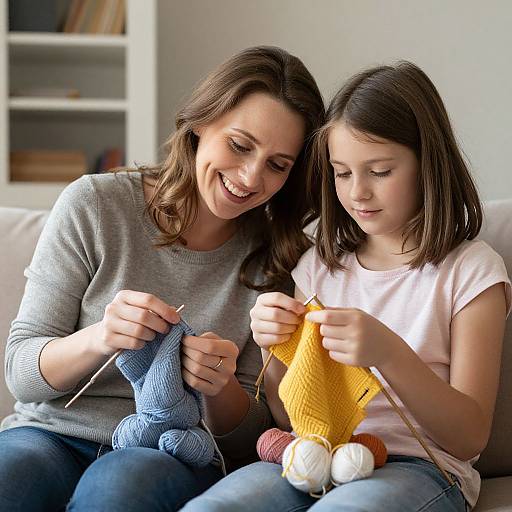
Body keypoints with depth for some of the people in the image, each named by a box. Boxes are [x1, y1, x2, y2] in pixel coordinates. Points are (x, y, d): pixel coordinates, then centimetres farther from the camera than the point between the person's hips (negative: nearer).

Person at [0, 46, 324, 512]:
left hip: (181, 455, 1)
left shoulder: (278, 259, 3)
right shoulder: (95, 204, -3)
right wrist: (98, 339, -23)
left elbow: (251, 433, 6)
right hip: (55, 433, 0)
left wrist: (220, 389, -17)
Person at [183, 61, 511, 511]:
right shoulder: (319, 265, 14)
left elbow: (470, 437, -5)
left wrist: (389, 355, -21)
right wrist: (277, 350, -6)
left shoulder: (471, 270, 1)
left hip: (419, 467, -3)